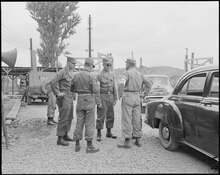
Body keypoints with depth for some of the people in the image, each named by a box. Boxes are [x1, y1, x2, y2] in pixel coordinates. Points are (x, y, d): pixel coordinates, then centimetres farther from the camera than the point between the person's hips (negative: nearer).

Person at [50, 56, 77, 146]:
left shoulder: (71, 72, 14)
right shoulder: (62, 72, -14)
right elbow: (52, 81, -26)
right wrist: (57, 93, -22)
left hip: (70, 98, 9)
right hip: (64, 98, -9)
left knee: (69, 117, 15)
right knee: (63, 118, -5)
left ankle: (65, 135, 28)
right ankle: (60, 139, 3)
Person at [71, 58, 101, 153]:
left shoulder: (76, 75, 6)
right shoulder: (91, 75, -10)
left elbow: (72, 89, 14)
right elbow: (96, 90, -16)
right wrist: (99, 102, -6)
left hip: (80, 100, 5)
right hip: (89, 100, -5)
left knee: (79, 122, 12)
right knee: (89, 123, 1)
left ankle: (77, 145, 17)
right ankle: (89, 146, 5)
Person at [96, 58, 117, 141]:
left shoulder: (111, 74, 9)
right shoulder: (99, 75, -8)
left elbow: (114, 87, 14)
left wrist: (115, 98, 11)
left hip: (110, 97, 6)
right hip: (102, 97, -6)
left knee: (110, 116, 10)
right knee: (101, 116, -4)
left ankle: (109, 133, 23)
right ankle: (99, 134, 5)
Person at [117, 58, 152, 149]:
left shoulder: (127, 73, -9)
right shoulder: (140, 74, 12)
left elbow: (121, 83, -27)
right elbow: (149, 84, 19)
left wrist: (120, 94, -13)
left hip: (127, 97, -6)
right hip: (137, 98, 6)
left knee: (126, 120, -5)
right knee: (136, 119, 10)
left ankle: (127, 142, -5)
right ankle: (138, 140, 16)